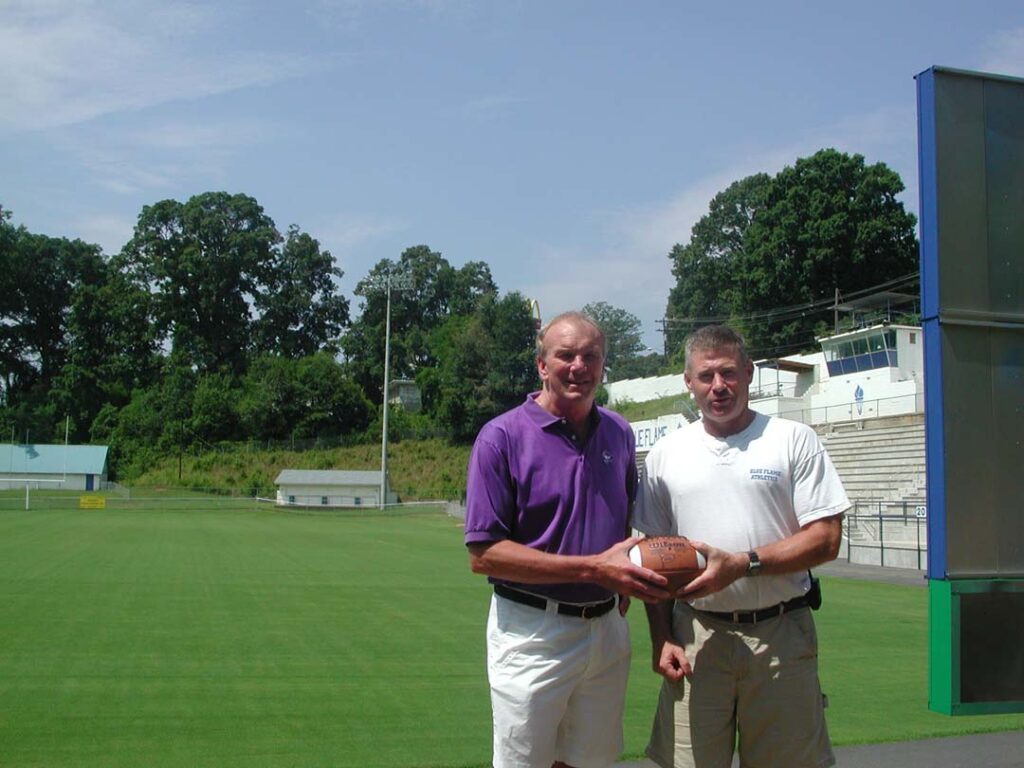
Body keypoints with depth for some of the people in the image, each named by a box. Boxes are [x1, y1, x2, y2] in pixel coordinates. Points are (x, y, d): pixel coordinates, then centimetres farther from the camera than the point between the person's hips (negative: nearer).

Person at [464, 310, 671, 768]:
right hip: (532, 632, -5)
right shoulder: (502, 437, -11)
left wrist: (626, 581, 4)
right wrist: (593, 569, -20)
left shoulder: (619, 434, 6)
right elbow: (483, 555, -16)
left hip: (607, 626, 5)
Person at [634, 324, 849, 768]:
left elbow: (826, 540, -6)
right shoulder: (665, 455, 8)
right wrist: (661, 640, 1)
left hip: (781, 634, -1)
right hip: (695, 635, 2)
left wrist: (741, 564, -17)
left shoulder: (793, 440, 0)